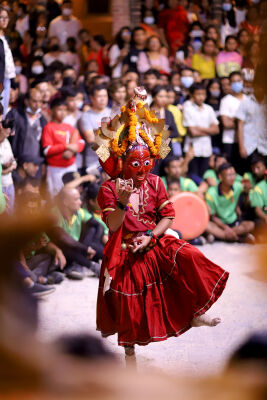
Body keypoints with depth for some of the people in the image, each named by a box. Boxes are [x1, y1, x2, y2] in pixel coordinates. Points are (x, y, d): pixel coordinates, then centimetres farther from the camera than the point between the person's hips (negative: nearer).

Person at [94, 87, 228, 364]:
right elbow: (113, 225, -18)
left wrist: (150, 237, -18)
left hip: (155, 244, 3)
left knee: (189, 258, -23)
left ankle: (196, 313, -10)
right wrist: (122, 202, -35)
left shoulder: (155, 184, -1)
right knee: (129, 309, 3)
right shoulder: (109, 189, -12)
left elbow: (167, 216, -3)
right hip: (126, 253, -3)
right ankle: (129, 354, 24)